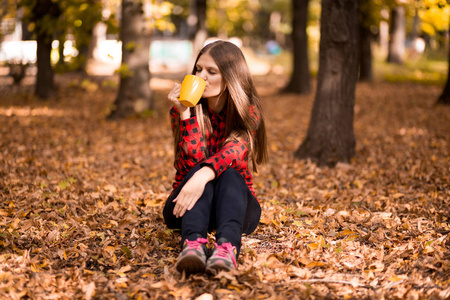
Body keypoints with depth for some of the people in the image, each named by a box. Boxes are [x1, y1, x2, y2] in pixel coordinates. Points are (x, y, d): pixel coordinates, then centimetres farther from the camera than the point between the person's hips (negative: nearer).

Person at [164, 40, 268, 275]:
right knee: (199, 169, -32)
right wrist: (185, 112, -27)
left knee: (228, 173, -33)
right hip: (186, 205, 0)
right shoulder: (182, 110, -5)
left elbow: (235, 151, -28)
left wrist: (204, 175, -48)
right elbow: (194, 160, -19)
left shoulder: (248, 112, -7)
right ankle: (193, 243, -58)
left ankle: (227, 246, -60)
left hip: (235, 204, 0)